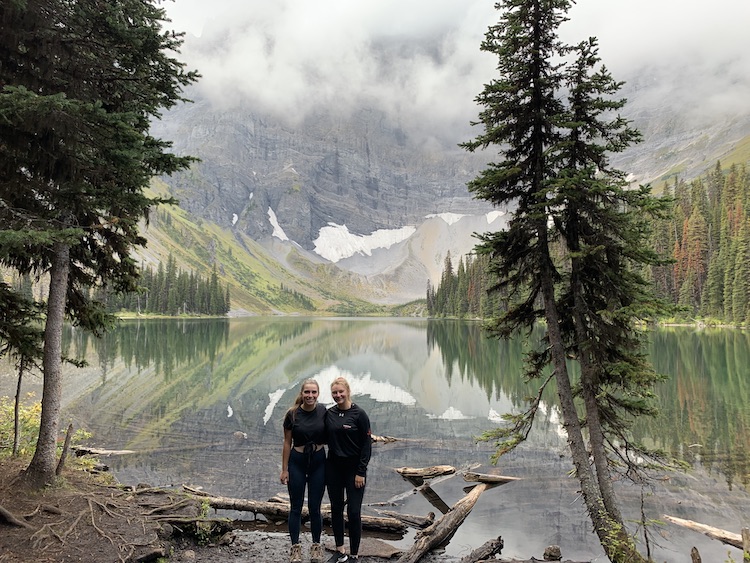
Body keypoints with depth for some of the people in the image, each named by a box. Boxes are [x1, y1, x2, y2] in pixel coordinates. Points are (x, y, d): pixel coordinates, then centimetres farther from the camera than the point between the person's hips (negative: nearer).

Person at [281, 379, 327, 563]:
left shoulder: (324, 412, -9)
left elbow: (328, 437, 4)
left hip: (318, 462, 1)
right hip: (297, 462, -1)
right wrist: (284, 469, -2)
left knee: (314, 507, 8)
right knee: (296, 507, 8)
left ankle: (316, 546, 25)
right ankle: (295, 548, 21)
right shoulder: (292, 414, -12)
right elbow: (287, 443, -3)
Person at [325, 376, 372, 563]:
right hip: (333, 467, 4)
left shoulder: (359, 414, -10)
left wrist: (361, 472, -13)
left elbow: (367, 444, -9)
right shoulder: (329, 413, 3)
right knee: (336, 508, 12)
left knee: (354, 511, -1)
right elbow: (326, 439, 11)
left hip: (353, 467, -4)